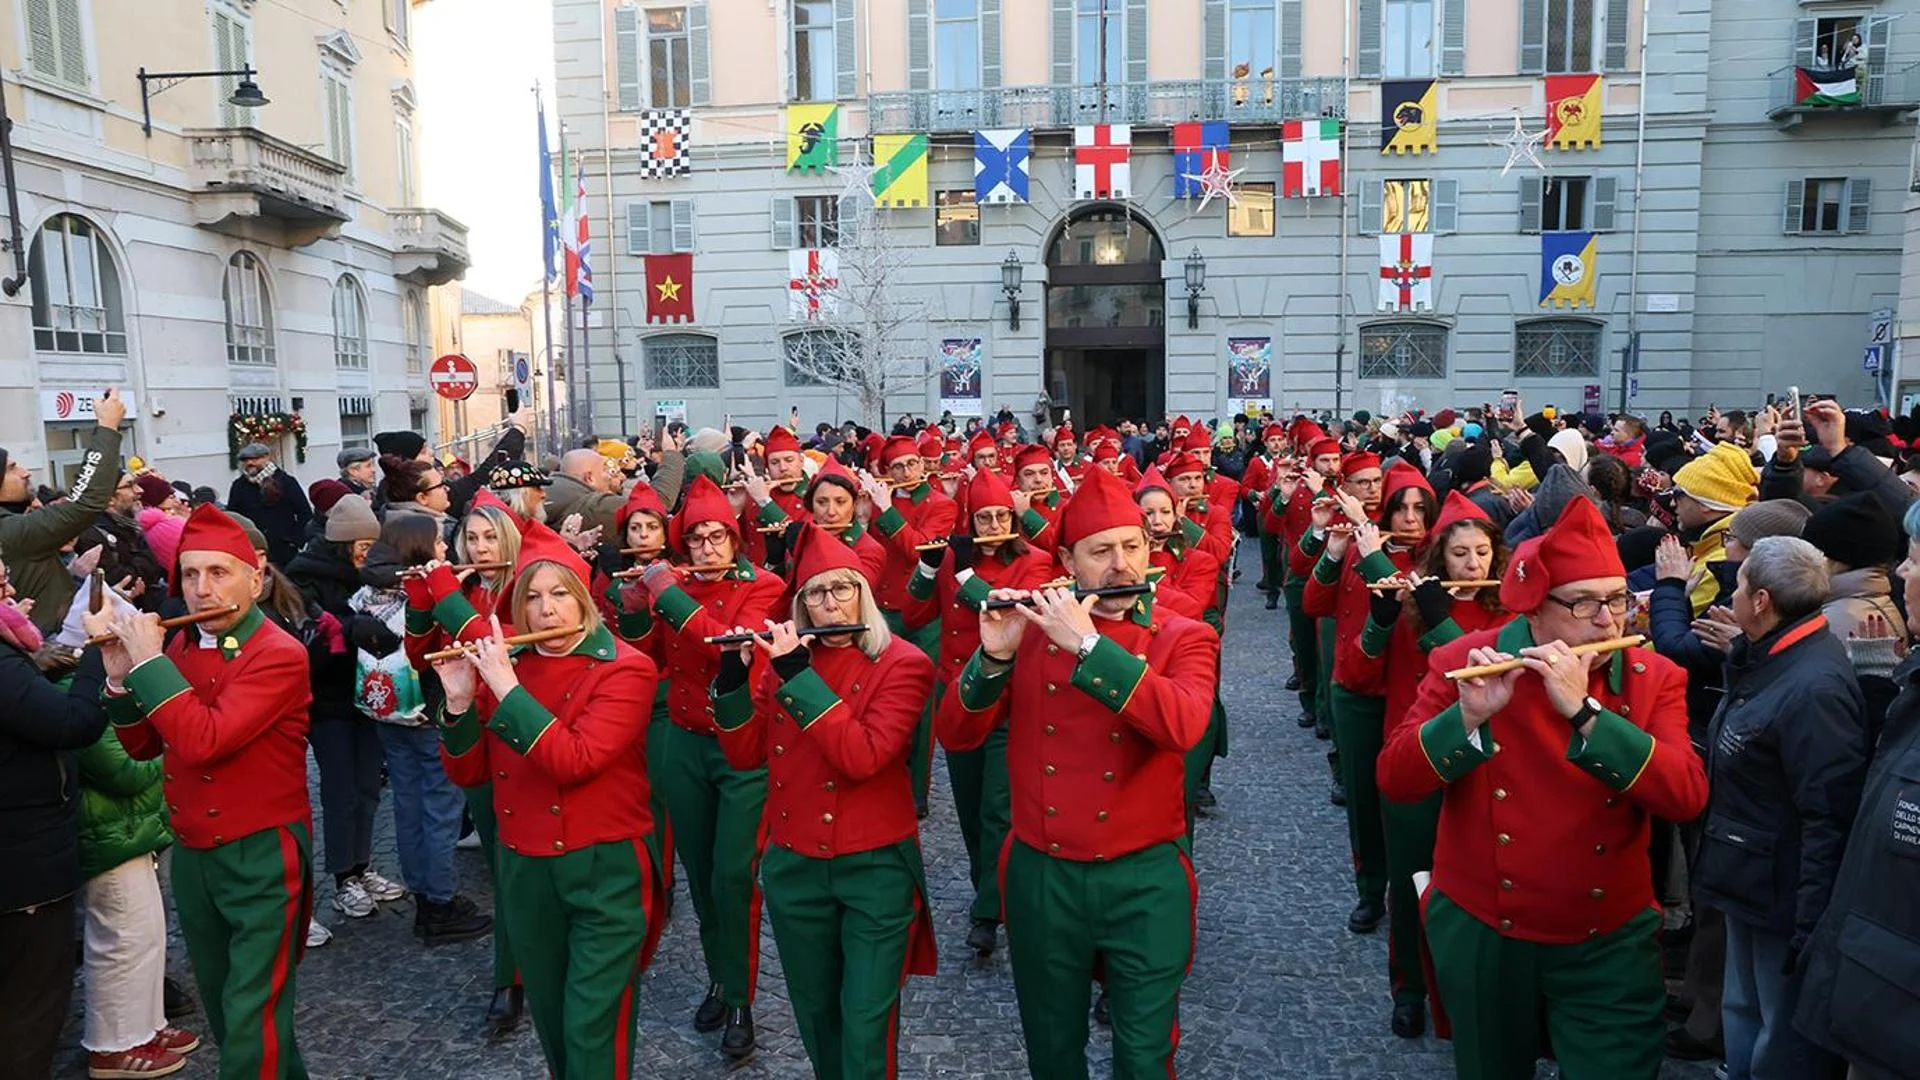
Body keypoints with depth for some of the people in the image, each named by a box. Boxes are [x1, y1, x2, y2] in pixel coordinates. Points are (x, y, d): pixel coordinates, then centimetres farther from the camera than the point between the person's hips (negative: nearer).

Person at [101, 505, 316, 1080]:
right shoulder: (178, 647, 4)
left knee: (252, 1019, -2)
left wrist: (149, 660, -22)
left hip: (261, 855, -7)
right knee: (220, 1004, 21)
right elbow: (142, 746, 8)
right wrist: (120, 677, -7)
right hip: (190, 853, 8)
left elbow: (202, 741, -29)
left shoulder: (279, 655, -18)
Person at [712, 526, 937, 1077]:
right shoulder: (781, 654, 3)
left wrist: (798, 674, -25)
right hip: (794, 866, 4)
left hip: (875, 866, -4)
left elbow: (861, 758, -24)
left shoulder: (901, 663, -10)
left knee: (866, 1021, 2)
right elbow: (744, 754, 1)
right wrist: (733, 675, -14)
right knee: (815, 1011, 19)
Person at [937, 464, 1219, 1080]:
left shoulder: (1184, 638, -5)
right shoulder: (1031, 627, -1)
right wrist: (994, 657, -21)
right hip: (1041, 876, 2)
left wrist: (1087, 644, -28)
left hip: (1144, 879, -2)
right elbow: (955, 735, -4)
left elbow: (1183, 725, -27)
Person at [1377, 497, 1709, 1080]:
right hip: (1479, 934, 0)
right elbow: (1395, 782, -17)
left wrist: (1583, 711, -31)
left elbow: (1687, 797, -21)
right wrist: (1468, 717, -32)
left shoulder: (1654, 679, -6)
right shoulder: (1464, 662, -10)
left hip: (1608, 945, 0)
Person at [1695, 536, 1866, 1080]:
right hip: (1751, 885, 10)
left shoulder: (1814, 687, -28)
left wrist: (1812, 932, -25)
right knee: (1744, 1015, 26)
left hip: (1784, 898, -10)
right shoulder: (1764, 659, 4)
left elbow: (1830, 820, -28)